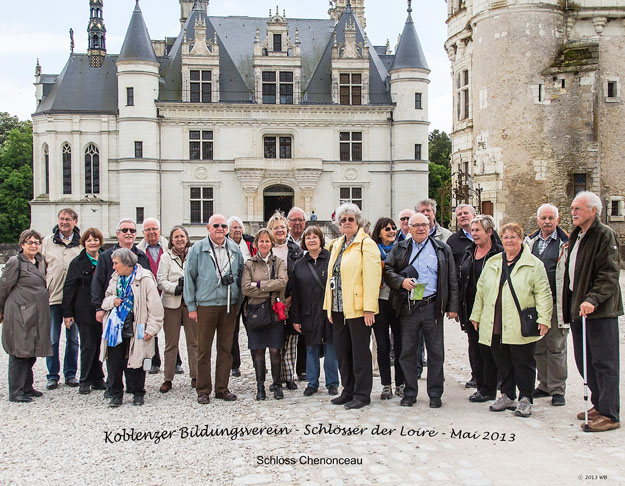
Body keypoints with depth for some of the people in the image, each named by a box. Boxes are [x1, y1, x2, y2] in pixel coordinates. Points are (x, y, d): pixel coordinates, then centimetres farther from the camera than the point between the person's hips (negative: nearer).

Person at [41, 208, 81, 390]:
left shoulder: (81, 243, 3)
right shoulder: (47, 242, 6)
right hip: (52, 298, 0)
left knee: (73, 338, 8)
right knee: (52, 339, 4)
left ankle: (70, 374, 20)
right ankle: (53, 376, 15)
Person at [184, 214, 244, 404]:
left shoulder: (235, 249, 9)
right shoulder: (197, 249, 0)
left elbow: (240, 276, 14)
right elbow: (189, 278, 1)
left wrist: (238, 303, 9)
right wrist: (191, 306, -3)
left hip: (229, 305, 3)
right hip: (206, 305, -3)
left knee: (226, 349, 8)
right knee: (204, 349, 2)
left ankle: (222, 388, 17)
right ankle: (203, 390, 11)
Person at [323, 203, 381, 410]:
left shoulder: (366, 244, -8)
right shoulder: (336, 245, 17)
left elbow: (371, 277, -15)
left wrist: (369, 307, -21)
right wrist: (329, 306, 15)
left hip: (358, 308, -8)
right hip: (338, 308, 8)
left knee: (360, 353, 0)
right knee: (342, 352, 13)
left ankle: (362, 395, 9)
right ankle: (348, 391, 25)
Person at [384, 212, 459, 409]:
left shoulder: (442, 249, 8)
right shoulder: (399, 249, 11)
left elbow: (452, 280, 7)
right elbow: (387, 270, 7)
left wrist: (452, 307, 1)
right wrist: (401, 281, -12)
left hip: (432, 307, -1)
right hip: (408, 307, 1)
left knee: (436, 352, 4)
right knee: (408, 351, 6)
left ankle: (435, 394, 15)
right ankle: (410, 393, 17)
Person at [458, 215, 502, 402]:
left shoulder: (499, 253, -8)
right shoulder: (469, 252, 13)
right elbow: (460, 280, 15)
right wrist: (460, 308, 10)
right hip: (470, 308, 7)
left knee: (488, 350, 0)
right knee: (474, 348, 10)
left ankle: (489, 390, 11)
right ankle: (480, 385, 20)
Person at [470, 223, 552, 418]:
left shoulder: (534, 264, -1)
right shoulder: (492, 263, 13)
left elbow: (543, 294, -4)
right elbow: (481, 291, 17)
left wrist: (543, 319, -11)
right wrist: (476, 315, 16)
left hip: (521, 327, -4)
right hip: (495, 326, 4)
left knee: (523, 363, 3)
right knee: (503, 363, 11)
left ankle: (525, 400, 15)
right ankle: (507, 396, 24)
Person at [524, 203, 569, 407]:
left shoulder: (566, 243, -2)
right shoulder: (529, 242, 10)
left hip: (556, 304, -4)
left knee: (556, 347, 1)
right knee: (538, 348, 11)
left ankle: (557, 389, 10)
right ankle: (544, 385, 23)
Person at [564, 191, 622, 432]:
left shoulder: (605, 235, -10)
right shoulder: (576, 236, 16)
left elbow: (609, 274, -18)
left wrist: (592, 299, -27)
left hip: (600, 310, -9)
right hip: (578, 306, 9)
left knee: (604, 362, -3)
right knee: (584, 362, 14)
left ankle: (610, 414, 4)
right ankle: (599, 405, 26)